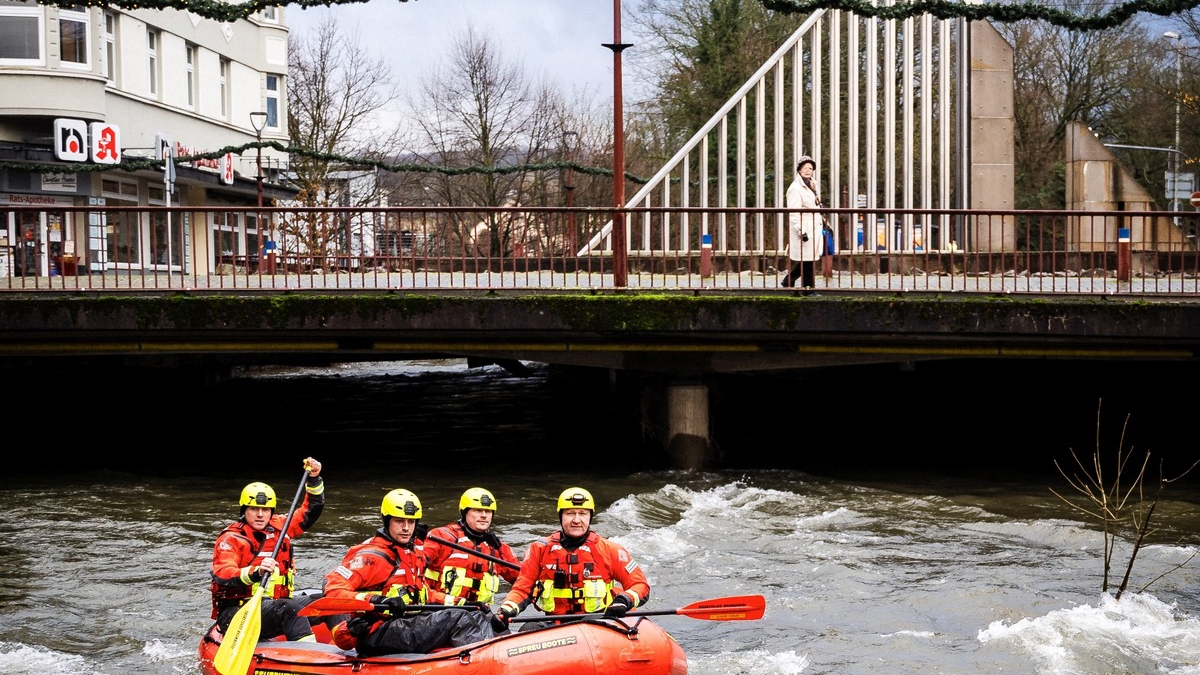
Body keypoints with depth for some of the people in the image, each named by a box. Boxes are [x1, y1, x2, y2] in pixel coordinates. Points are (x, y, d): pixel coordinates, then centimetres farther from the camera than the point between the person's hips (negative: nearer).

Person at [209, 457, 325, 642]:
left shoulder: (278, 528, 13)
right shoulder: (231, 539, -7)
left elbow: (309, 512, 24)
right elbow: (221, 575, -22)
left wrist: (313, 479, 10)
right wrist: (254, 573, -39)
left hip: (275, 607, 7)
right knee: (290, 609, -33)